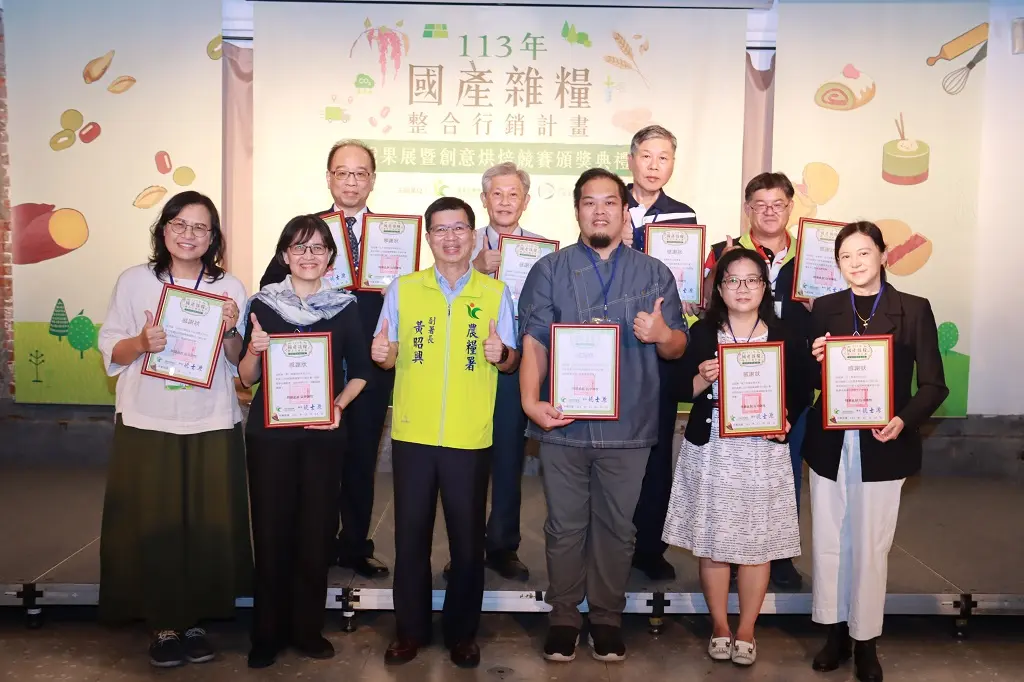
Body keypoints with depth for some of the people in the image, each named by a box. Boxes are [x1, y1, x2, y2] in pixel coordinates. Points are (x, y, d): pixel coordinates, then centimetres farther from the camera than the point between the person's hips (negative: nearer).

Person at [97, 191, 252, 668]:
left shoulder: (229, 287, 5)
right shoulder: (134, 281, 3)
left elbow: (240, 361, 7)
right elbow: (109, 349, 3)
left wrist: (229, 331, -13)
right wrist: (141, 342, -16)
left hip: (211, 424, 1)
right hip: (146, 422, -1)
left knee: (209, 525, 4)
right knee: (152, 525, 1)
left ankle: (195, 619, 21)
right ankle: (162, 623, 18)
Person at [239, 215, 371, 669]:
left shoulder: (345, 306, 3)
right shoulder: (263, 304, 1)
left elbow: (359, 371, 7)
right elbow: (246, 379, 3)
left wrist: (338, 405, -9)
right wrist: (254, 351, -17)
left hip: (323, 433, 1)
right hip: (270, 432, 0)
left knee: (316, 530, 6)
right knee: (271, 530, 4)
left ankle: (308, 628, 22)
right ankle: (267, 633, 19)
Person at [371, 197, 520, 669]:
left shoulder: (496, 292, 4)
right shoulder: (402, 289, 5)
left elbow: (512, 360, 5)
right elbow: (388, 358, 9)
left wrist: (501, 355, -16)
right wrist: (382, 354, -13)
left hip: (470, 437, 0)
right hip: (412, 433, 1)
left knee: (467, 539, 8)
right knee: (410, 536, 8)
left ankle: (462, 632, 25)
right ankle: (410, 630, 25)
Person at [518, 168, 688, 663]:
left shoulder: (654, 274, 8)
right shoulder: (549, 270, 5)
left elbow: (677, 348, 8)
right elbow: (534, 342, -2)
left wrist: (661, 334, -15)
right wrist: (531, 400, -16)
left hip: (628, 426, 1)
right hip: (563, 423, -1)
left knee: (616, 527, 11)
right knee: (565, 527, 8)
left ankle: (607, 617, 28)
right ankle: (564, 617, 25)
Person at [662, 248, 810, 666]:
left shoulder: (785, 335, 3)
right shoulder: (701, 333, 3)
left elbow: (800, 391, 7)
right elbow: (681, 390, 2)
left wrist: (784, 419, -10)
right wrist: (702, 378, -17)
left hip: (764, 451, 0)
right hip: (711, 451, 0)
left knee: (758, 544, 6)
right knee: (711, 541, 7)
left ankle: (746, 631, 23)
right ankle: (719, 627, 25)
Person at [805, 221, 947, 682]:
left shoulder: (914, 310, -1)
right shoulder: (824, 308, 5)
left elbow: (934, 385, -3)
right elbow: (808, 379, 7)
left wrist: (904, 421, -20)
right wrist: (814, 359, -14)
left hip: (881, 447, -2)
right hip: (829, 445, 2)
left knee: (871, 548, 7)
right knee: (827, 544, 10)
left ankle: (865, 642, 23)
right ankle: (835, 632, 27)